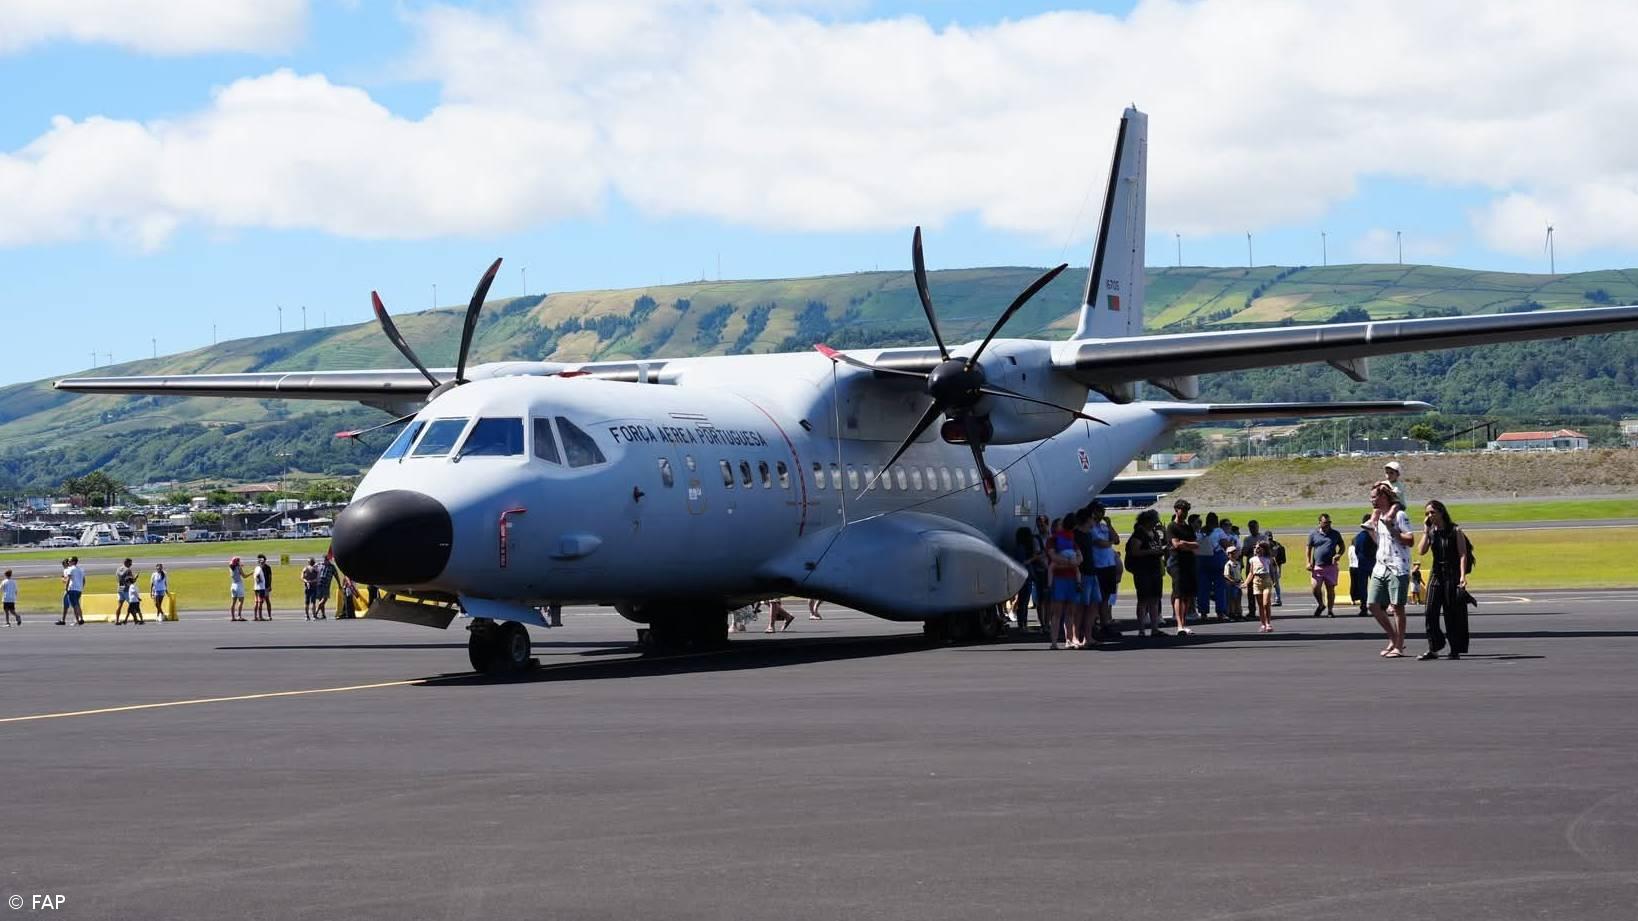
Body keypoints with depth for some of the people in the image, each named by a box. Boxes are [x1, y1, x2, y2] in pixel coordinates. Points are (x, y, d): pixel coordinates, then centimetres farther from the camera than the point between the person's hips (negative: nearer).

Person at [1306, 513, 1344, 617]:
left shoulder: (1335, 534, 9)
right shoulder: (1313, 534, 6)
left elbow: (1342, 547, 16)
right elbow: (1309, 548, 10)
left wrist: (1338, 555, -5)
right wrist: (1308, 562, -1)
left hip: (1331, 566, 1)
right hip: (1317, 567, -1)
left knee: (1330, 589, 2)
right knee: (1315, 588, -12)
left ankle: (1330, 610, 13)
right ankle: (1321, 605, 14)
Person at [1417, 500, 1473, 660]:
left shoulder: (1455, 531, -4)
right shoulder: (1431, 532, 8)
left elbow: (1463, 555, -8)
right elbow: (1421, 551, -5)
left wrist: (1463, 576, -18)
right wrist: (1426, 531, -6)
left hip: (1453, 575, -4)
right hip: (1436, 574, 4)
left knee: (1453, 613, 0)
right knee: (1431, 611, -6)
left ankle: (1455, 650, 8)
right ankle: (1433, 648, -2)